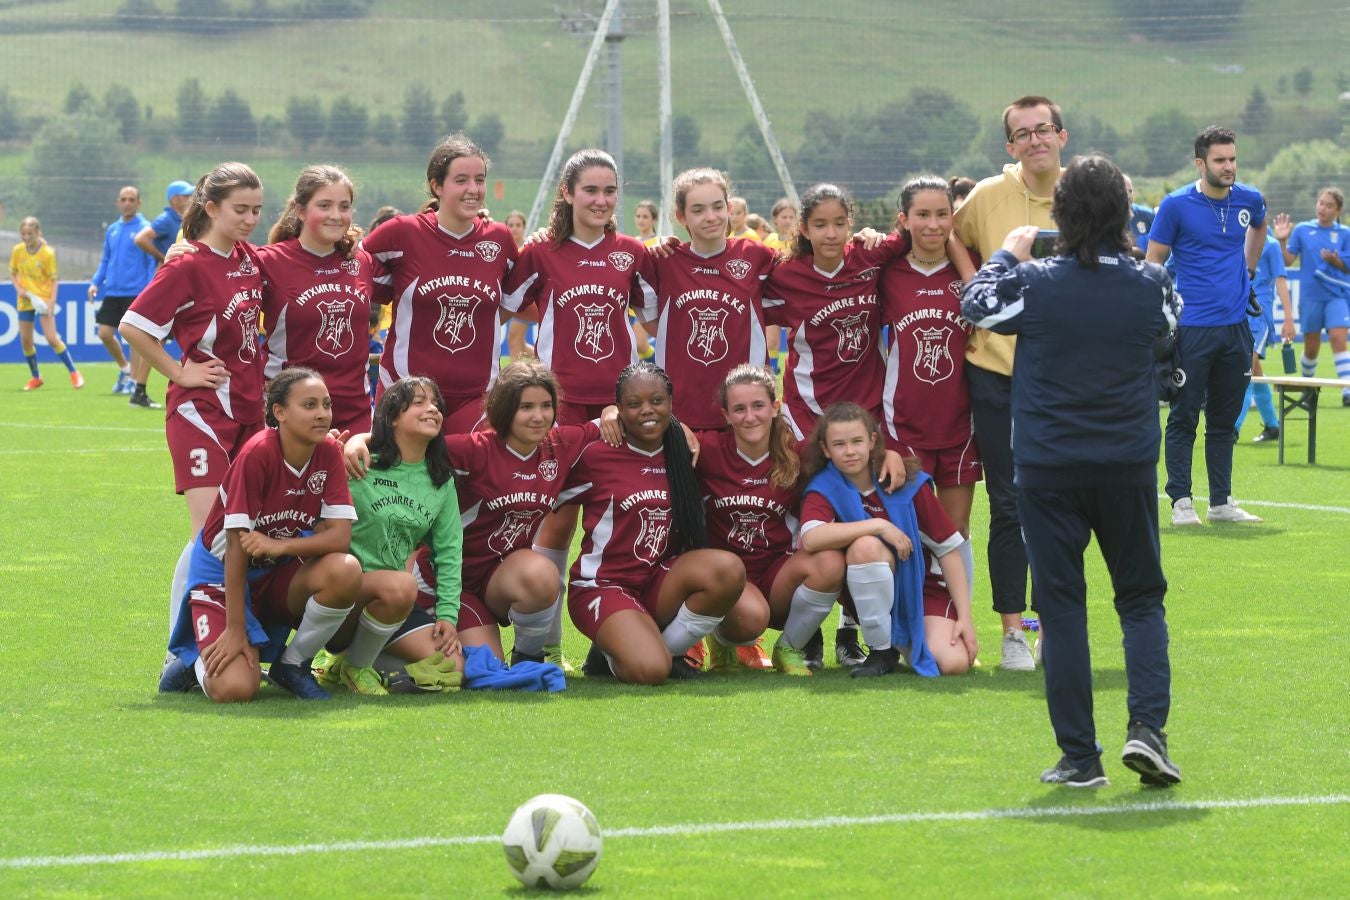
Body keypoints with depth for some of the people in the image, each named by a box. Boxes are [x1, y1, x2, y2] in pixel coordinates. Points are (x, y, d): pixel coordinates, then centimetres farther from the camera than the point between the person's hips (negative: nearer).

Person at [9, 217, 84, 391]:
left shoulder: (47, 253, -11)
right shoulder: (17, 251, -1)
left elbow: (53, 279, -7)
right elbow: (12, 273, 11)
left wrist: (52, 302, -16)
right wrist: (18, 288, -7)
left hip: (43, 300, -4)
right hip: (25, 301, 4)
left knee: (52, 339, -13)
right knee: (25, 341, 6)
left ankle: (74, 373, -1)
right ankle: (35, 377, 23)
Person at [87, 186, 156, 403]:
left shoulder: (145, 229, -6)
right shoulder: (112, 230, 13)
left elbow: (153, 261, -7)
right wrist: (96, 282, 9)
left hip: (136, 292, -6)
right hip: (112, 292, 6)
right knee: (105, 334, 2)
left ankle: (133, 381, 5)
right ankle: (125, 368, 25)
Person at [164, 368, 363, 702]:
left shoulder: (329, 453, -9)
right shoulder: (258, 454, -24)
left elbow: (340, 535, -15)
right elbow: (237, 544, -24)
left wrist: (279, 546, -33)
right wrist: (236, 630, -25)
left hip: (281, 578, 5)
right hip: (224, 577, -5)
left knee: (345, 570, -28)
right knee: (234, 689, -26)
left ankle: (292, 665, -3)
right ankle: (198, 660, 13)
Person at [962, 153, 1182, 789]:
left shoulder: (1034, 283, -10)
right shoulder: (1148, 284, -5)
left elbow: (973, 304, 10)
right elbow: (1173, 320, 19)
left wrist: (1010, 252, 25)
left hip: (1048, 470, -1)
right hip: (1129, 467, 1)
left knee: (1061, 607, 5)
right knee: (1141, 599, 13)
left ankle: (1079, 756, 3)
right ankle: (1147, 726, -7)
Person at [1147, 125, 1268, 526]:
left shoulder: (1250, 200, 5)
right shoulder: (1176, 205, -8)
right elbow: (1153, 262, -3)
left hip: (1235, 325, 5)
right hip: (1192, 327, -5)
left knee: (1224, 419, 10)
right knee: (1183, 418, -1)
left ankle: (1222, 501, 16)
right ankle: (1181, 501, 2)